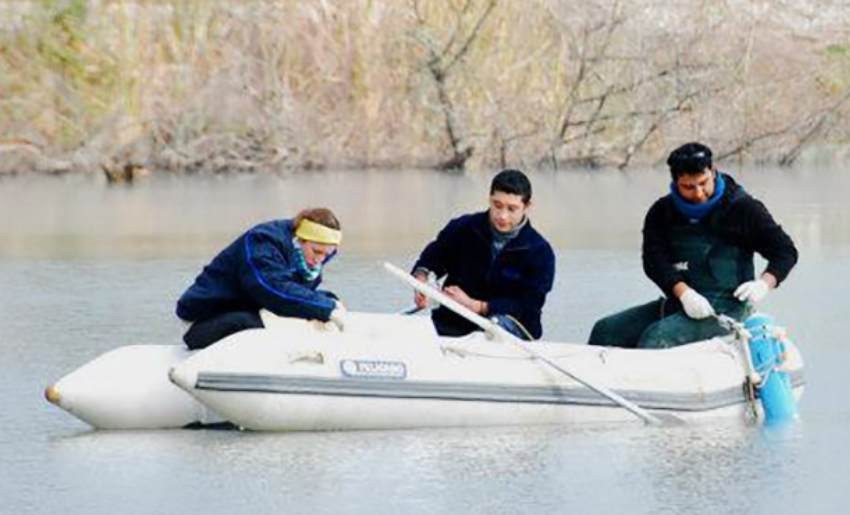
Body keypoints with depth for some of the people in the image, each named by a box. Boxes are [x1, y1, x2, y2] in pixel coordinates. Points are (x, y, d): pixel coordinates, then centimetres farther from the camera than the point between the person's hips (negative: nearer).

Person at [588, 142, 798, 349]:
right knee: (606, 331, -8)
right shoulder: (662, 211, 7)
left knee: (656, 337, -30)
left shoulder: (741, 208, -2)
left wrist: (764, 283, -18)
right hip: (679, 302, 6)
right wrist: (684, 293, -23)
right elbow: (653, 260, -5)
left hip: (726, 307, -6)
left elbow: (786, 251, 2)